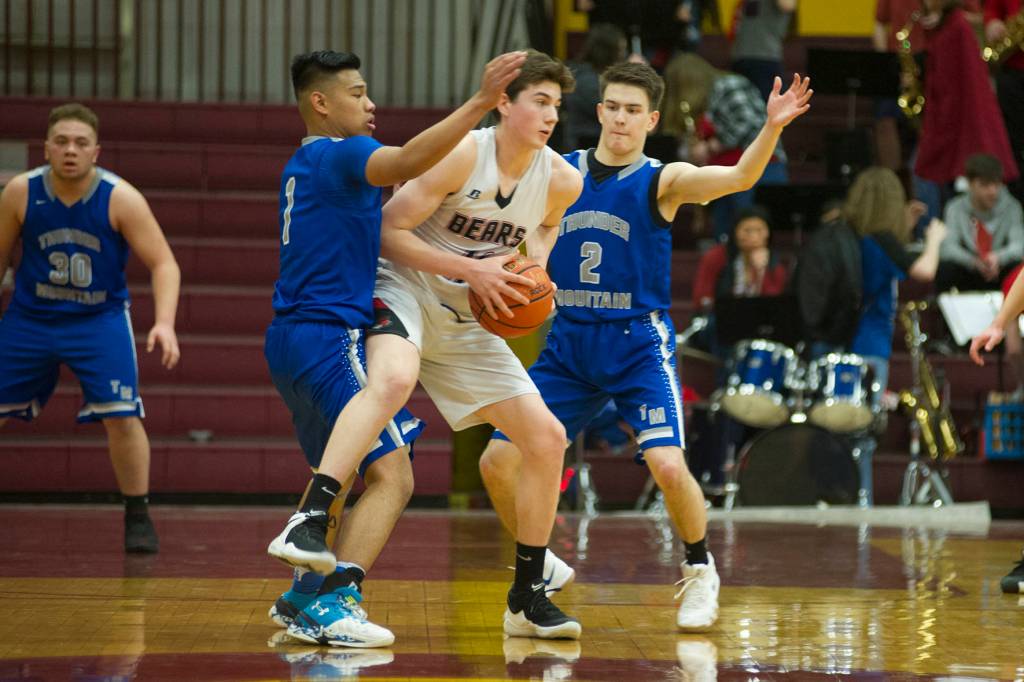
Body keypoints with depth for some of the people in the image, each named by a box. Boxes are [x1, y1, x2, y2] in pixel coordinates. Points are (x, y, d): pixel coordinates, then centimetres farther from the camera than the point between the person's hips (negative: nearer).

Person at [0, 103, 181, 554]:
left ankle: (138, 518, 2)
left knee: (122, 416, -14)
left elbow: (163, 263, -15)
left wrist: (165, 322, -29)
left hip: (100, 318, -2)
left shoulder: (121, 198, -17)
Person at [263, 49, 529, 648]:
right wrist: (481, 102, -33)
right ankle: (331, 603, -22)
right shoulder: (340, 154, -9)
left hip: (295, 337, 10)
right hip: (329, 335, -10)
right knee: (392, 475, -14)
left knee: (338, 477, 25)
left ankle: (304, 598, 28)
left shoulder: (304, 166, 20)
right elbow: (409, 161, -30)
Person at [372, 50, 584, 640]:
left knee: (547, 439, 0)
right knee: (394, 379, -41)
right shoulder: (462, 155, -19)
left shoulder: (560, 181, -3)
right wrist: (471, 269, -24)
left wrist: (536, 265, 2)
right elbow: (389, 230, -18)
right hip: (404, 291, -6)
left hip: (466, 322, 6)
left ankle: (528, 598, 12)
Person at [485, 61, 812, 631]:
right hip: (569, 343, 4)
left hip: (639, 343, -4)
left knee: (667, 464, -21)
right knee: (499, 462, -2)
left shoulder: (662, 181, -6)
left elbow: (739, 178, -22)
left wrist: (772, 128, -40)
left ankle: (700, 570, 6)